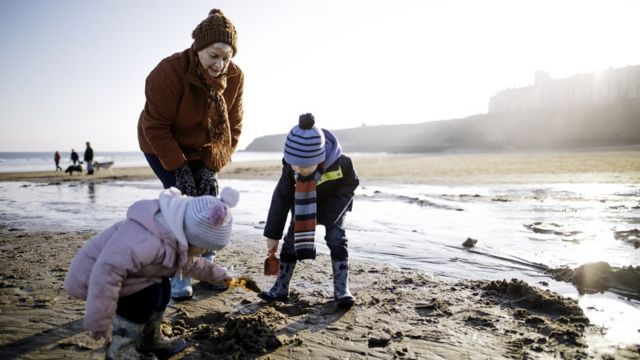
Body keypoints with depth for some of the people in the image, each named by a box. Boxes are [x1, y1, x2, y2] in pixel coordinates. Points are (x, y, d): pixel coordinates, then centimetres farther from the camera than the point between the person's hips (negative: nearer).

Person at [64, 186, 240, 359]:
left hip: (105, 271, 10)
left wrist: (214, 273, 29)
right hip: (88, 275, -10)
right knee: (147, 295, -21)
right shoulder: (148, 240, -38)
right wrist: (100, 323, -38)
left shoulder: (176, 237, 0)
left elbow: (188, 261, 22)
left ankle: (149, 341, 24)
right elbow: (107, 270, -44)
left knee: (161, 287, 7)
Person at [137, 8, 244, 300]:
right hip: (161, 145, -4)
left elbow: (233, 126, -10)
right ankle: (178, 275, -5)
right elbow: (156, 127, -25)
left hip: (203, 149, 5)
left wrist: (213, 167, -15)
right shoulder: (170, 71, -30)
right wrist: (178, 168, -26)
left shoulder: (234, 77, -16)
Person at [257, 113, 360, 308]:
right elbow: (281, 197, -22)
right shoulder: (290, 166, -33)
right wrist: (272, 234, -20)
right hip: (303, 205, 2)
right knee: (292, 239, -3)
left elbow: (350, 186, -19)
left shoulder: (341, 164, -40)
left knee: (336, 238, -16)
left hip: (333, 203, -2)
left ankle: (342, 289, -6)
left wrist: (326, 217, -26)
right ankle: (281, 288, 8)